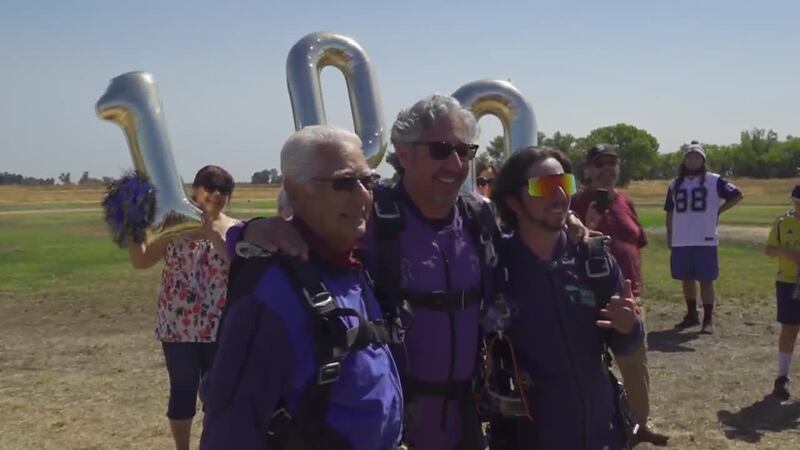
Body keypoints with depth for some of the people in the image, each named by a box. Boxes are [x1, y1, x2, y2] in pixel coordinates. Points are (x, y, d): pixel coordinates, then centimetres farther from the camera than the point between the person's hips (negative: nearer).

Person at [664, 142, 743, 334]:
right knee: (686, 279, 12)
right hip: (680, 242, 4)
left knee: (706, 280, -1)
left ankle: (708, 319, 7)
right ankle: (692, 314, 26)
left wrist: (718, 211, -2)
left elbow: (737, 195, 1)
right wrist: (669, 236, 11)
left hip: (705, 241, -4)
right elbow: (670, 212, 15)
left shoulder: (714, 181, -2)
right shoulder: (675, 184, 11)